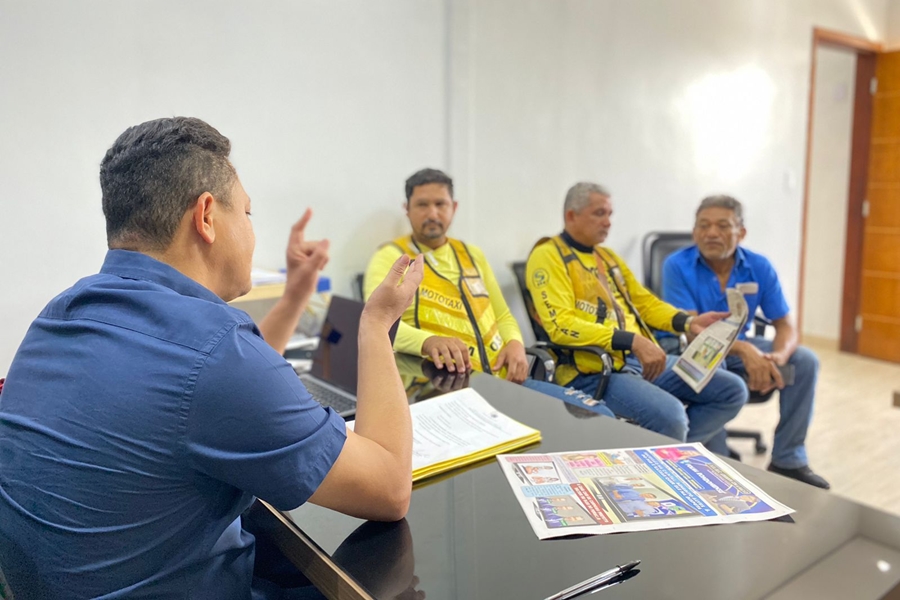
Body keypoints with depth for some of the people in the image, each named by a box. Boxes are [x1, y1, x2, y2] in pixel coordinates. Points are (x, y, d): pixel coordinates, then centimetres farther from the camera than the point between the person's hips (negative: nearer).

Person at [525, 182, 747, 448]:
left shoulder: (607, 255, 21)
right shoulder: (547, 257, -7)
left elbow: (644, 301, 26)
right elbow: (560, 325, -19)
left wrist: (688, 322, 7)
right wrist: (633, 341, -24)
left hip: (641, 360, 9)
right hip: (593, 372, -9)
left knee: (732, 390, 4)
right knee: (669, 415, -32)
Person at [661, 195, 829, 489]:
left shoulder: (759, 267, -8)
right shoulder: (677, 265, -20)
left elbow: (785, 325, -6)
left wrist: (777, 357, -30)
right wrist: (744, 350, -42)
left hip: (738, 346, 5)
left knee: (805, 360, -11)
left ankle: (788, 460, -1)